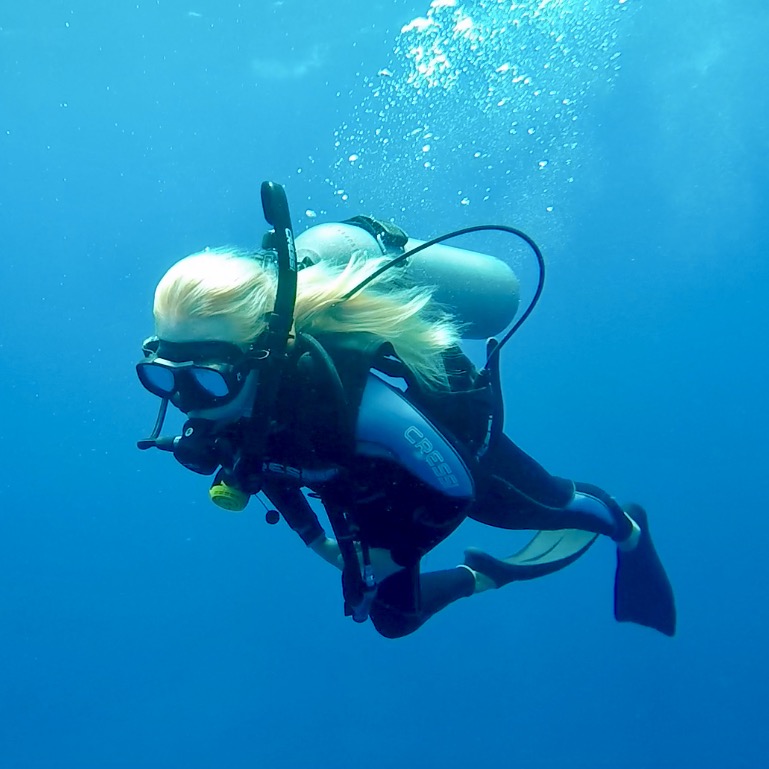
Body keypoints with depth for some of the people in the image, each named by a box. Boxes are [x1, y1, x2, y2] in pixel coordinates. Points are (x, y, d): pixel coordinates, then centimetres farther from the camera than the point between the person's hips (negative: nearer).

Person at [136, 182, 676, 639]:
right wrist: (316, 538, 0)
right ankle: (482, 577, 45)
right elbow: (252, 457, -2)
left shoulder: (345, 390, -48)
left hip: (457, 450, -5)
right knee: (394, 618, 21)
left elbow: (456, 484, -33)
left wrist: (390, 556, -20)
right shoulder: (227, 396, -27)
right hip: (372, 488, 5)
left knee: (550, 511, 25)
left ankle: (628, 531, 58)